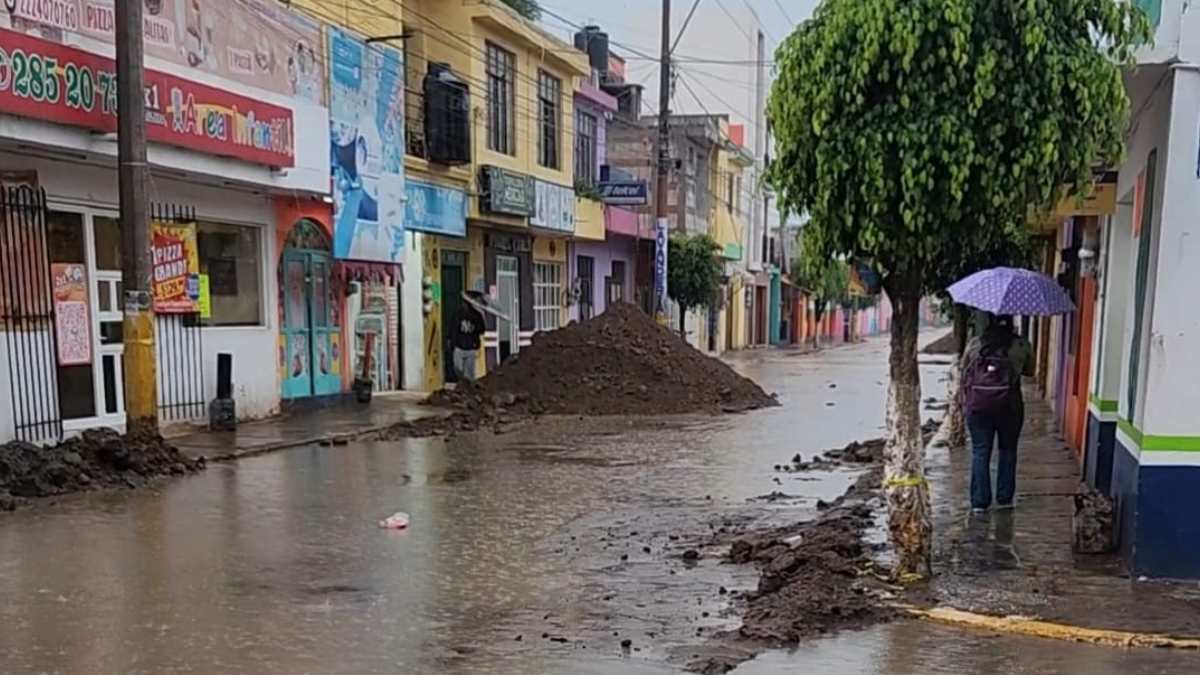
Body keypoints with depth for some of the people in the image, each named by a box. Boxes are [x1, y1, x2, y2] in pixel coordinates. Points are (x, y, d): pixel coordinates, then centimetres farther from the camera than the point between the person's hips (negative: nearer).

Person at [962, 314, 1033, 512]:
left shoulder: (974, 344, 5)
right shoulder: (1021, 345, 0)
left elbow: (964, 374, 9)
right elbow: (1029, 370, 14)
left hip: (977, 405, 1)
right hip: (1008, 406, -1)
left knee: (980, 452, 6)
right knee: (1007, 451, 15)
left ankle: (979, 501, 6)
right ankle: (1004, 498, 20)